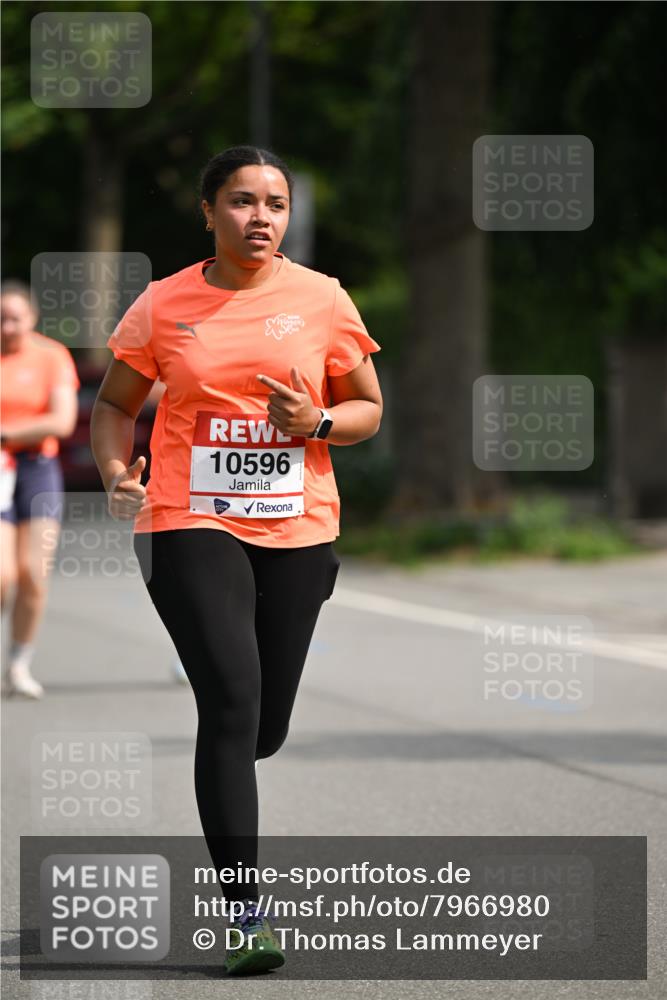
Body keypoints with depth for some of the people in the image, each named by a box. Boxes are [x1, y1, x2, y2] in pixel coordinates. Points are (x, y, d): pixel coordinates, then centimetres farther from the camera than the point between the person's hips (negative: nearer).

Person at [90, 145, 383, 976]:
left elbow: (368, 409, 10)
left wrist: (316, 423, -11)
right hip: (192, 524, -2)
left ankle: (217, 783, 47)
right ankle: (245, 914, -16)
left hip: (297, 531, 2)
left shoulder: (322, 300, 3)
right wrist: (117, 475, -6)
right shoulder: (163, 306, 2)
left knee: (264, 729, 7)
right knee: (233, 699, -18)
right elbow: (114, 405, 13)